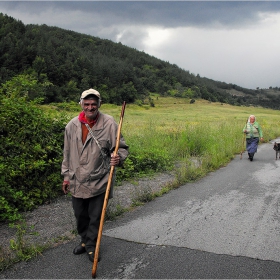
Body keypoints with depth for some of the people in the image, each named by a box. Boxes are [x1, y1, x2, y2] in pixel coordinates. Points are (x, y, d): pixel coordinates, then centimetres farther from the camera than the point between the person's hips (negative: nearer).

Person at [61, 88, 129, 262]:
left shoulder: (109, 123, -12)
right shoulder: (72, 125, 0)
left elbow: (122, 148, -6)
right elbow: (67, 153, 10)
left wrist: (119, 158, -29)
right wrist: (66, 176, 13)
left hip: (99, 181, -4)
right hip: (77, 181, 4)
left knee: (96, 217, 7)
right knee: (80, 215, 18)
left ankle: (92, 246, 29)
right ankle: (84, 241, 41)